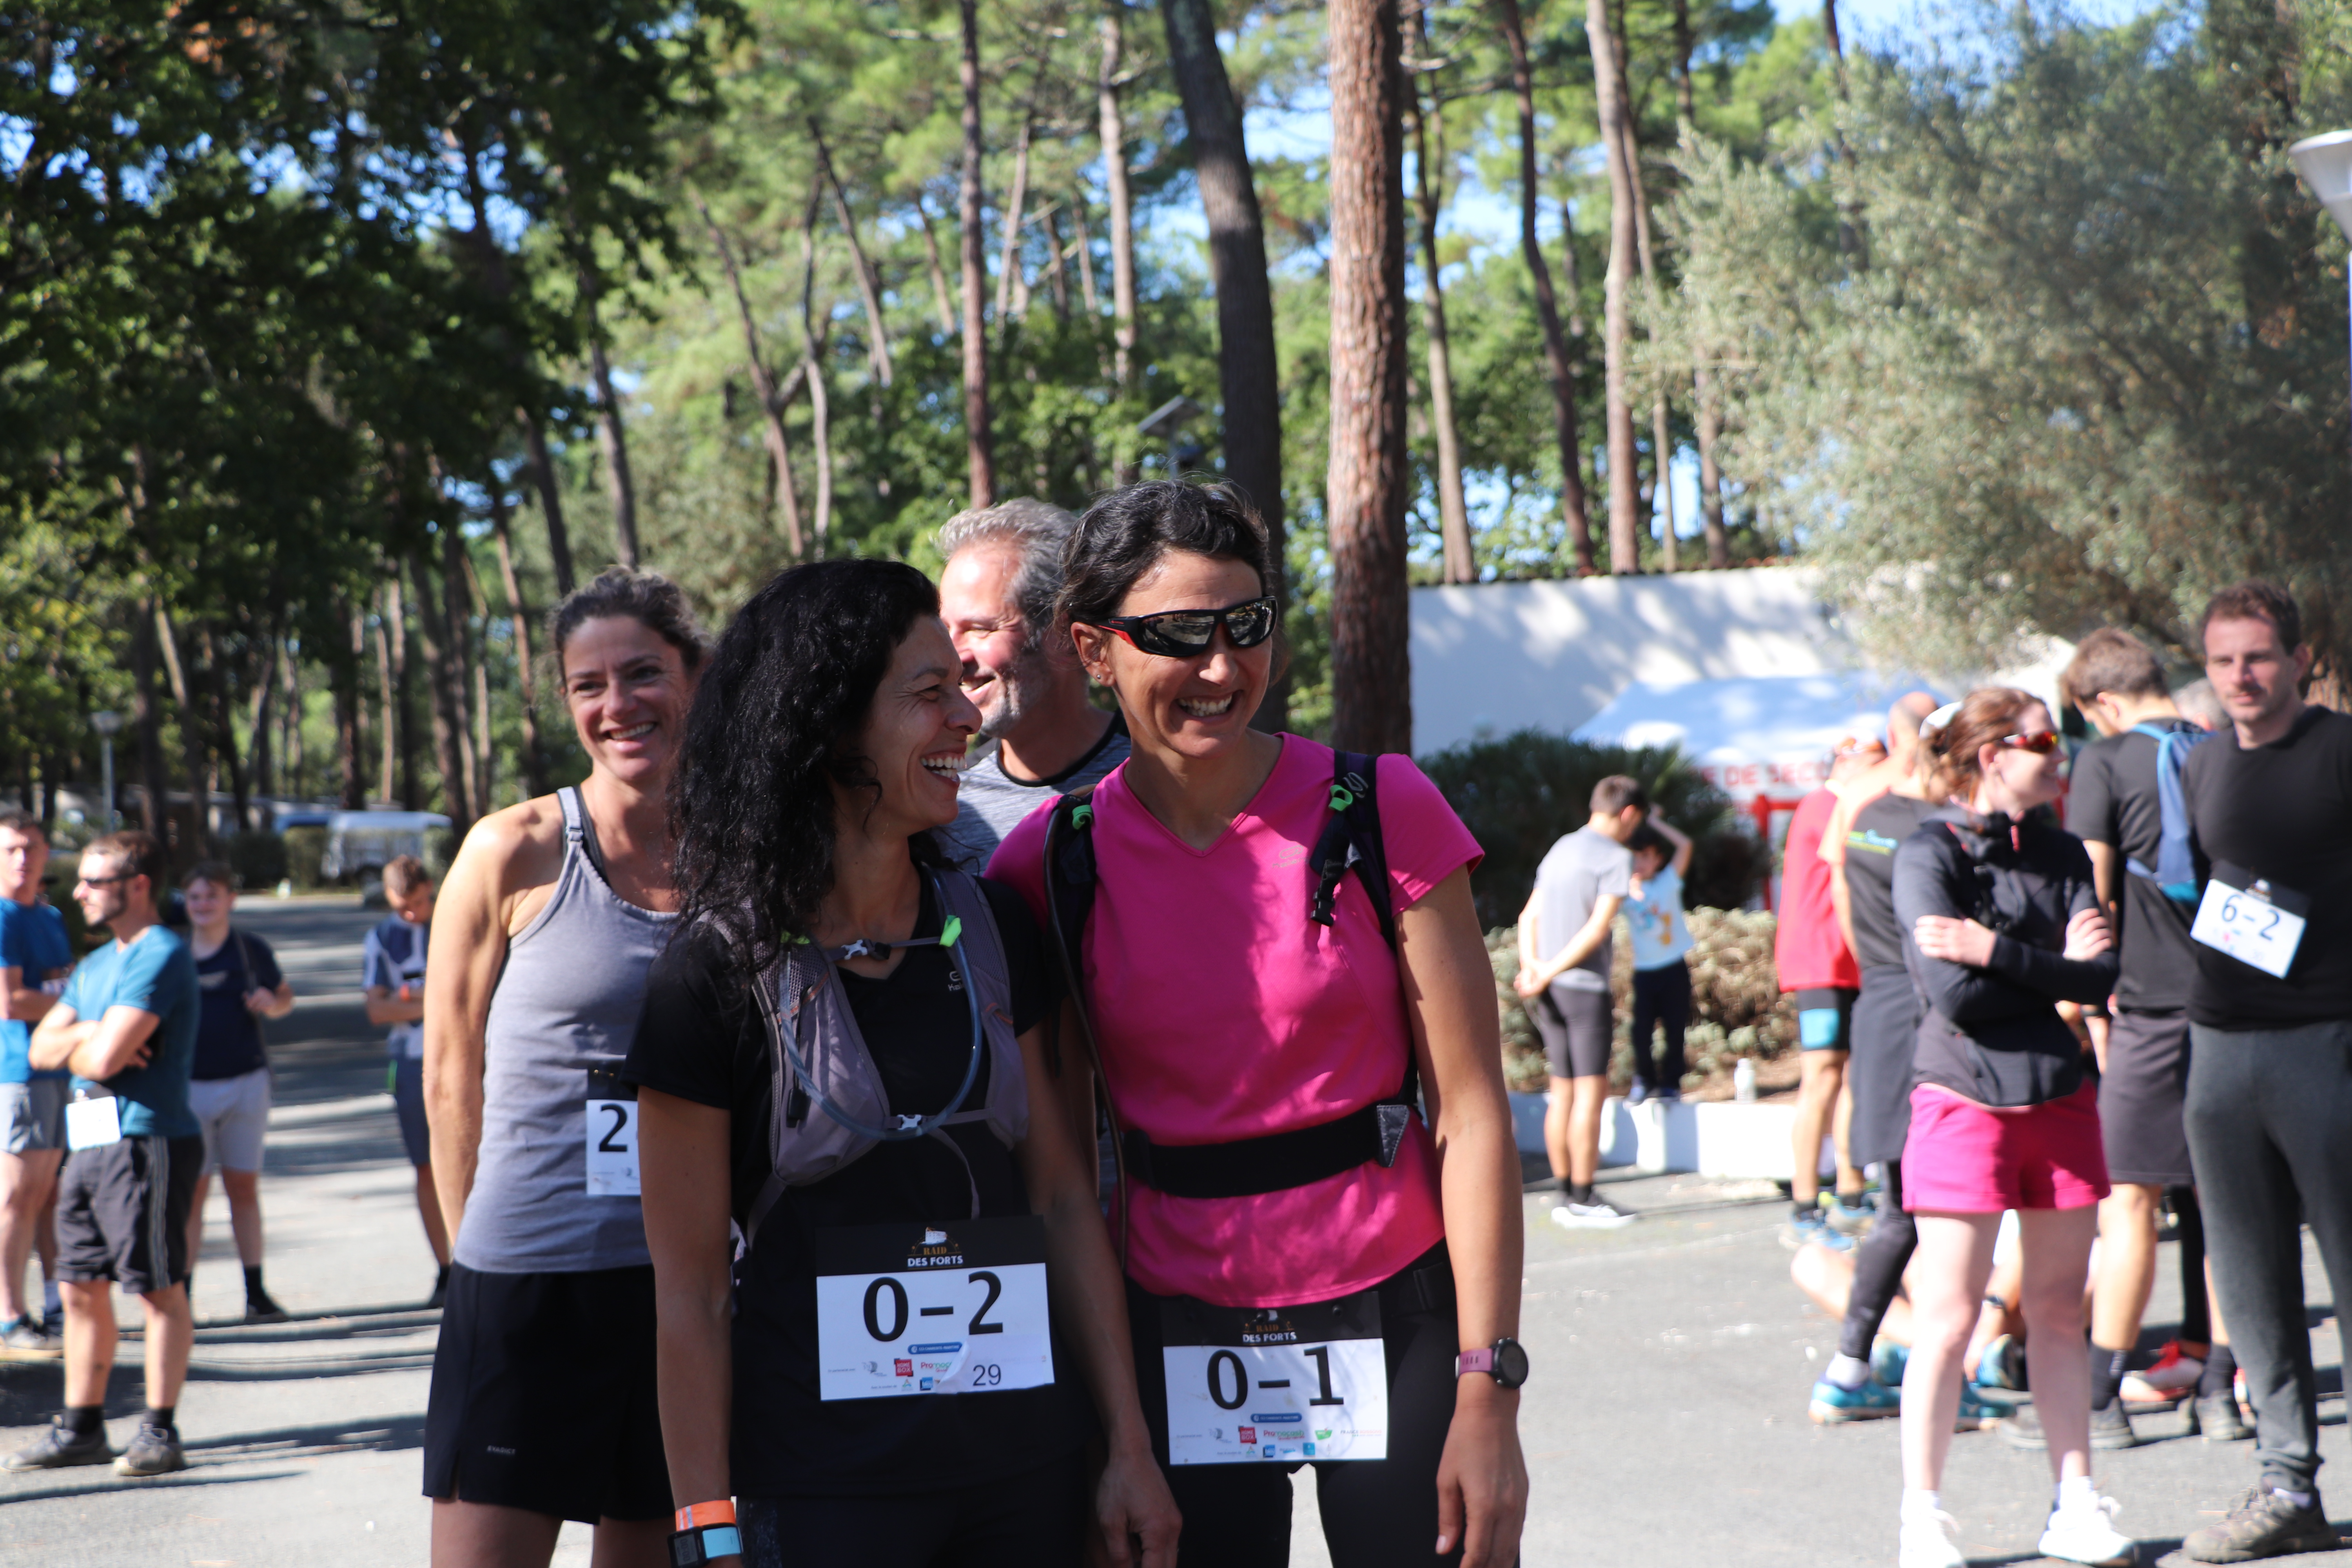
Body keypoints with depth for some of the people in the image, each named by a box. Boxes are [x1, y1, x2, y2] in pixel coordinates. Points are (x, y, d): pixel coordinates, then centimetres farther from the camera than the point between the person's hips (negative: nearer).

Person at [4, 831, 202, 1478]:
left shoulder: (161, 956, -12)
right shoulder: (97, 964, 19)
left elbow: (106, 1057, -19)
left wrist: (77, 1044, 2)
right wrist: (92, 1036, -5)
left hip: (146, 1143, -9)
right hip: (90, 1144, 9)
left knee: (160, 1290, -3)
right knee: (81, 1287, 11)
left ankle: (160, 1433, 2)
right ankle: (80, 1429, 20)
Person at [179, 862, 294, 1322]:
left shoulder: (252, 950, 5)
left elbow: (285, 996, 16)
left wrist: (271, 1004, -6)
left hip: (246, 1081, 1)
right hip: (190, 1086, -1)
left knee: (244, 1187, 5)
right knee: (191, 1192, -3)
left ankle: (256, 1294, 11)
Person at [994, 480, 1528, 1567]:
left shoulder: (1379, 813, -6)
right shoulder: (1047, 862, -1)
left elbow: (1472, 1117, -7)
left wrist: (1489, 1397, -12)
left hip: (1392, 1312, -1)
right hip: (1173, 1337, 2)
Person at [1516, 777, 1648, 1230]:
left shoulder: (1560, 849, 17)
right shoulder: (1615, 857, -6)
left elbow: (1529, 916, 11)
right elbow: (1598, 927, -15)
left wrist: (1533, 965, -2)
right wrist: (1550, 972, -13)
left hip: (1552, 989, 8)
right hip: (1586, 987, -8)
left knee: (1563, 1091, 10)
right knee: (1591, 1090, -5)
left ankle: (1567, 1195, 14)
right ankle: (1583, 1199, -5)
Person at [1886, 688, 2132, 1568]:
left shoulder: (2059, 852, 11)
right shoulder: (1930, 853, -6)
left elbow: (2104, 974, -2)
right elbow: (1954, 995, -16)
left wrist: (1993, 948, -14)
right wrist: (2055, 969, -6)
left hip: (2059, 1098, 5)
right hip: (1964, 1098, -5)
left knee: (2059, 1312, 9)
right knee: (1948, 1316, -4)